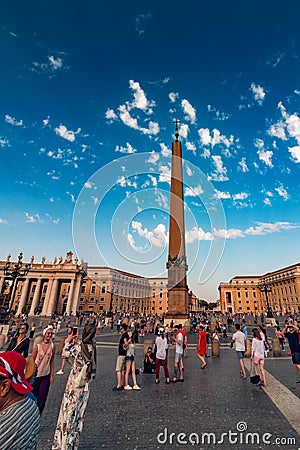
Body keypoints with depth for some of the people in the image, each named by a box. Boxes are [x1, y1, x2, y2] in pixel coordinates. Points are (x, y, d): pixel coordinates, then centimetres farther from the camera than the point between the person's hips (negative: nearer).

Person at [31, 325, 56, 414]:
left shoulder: (52, 346, -5)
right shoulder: (38, 346, -13)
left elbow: (52, 361, 1)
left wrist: (52, 375, 2)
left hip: (46, 376, 2)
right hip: (36, 375, -2)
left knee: (42, 400, 8)